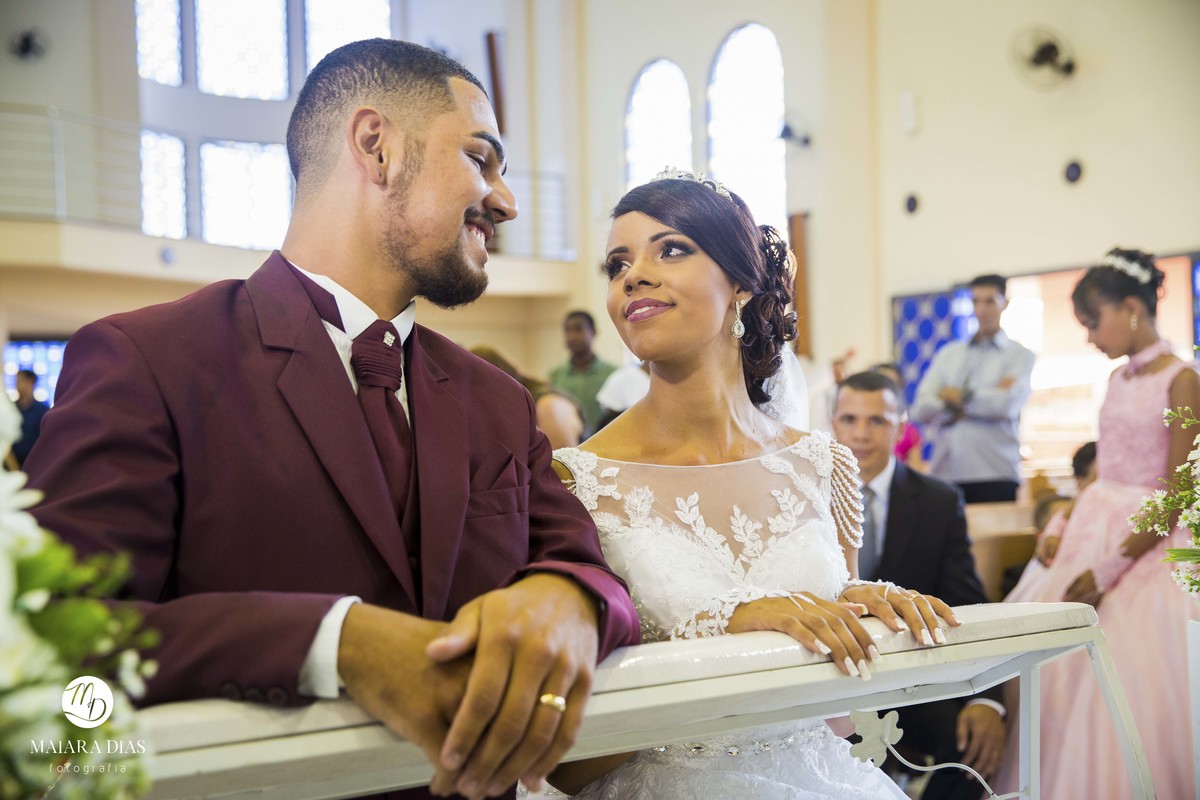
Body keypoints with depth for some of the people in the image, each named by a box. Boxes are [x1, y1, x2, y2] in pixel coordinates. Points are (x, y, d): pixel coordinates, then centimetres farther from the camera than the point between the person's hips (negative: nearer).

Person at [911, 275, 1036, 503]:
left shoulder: (1020, 355, 8)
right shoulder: (948, 354, 17)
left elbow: (1008, 404, -10)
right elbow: (921, 409, 4)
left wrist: (958, 395, 3)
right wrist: (985, 399, -4)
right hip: (944, 474, 3)